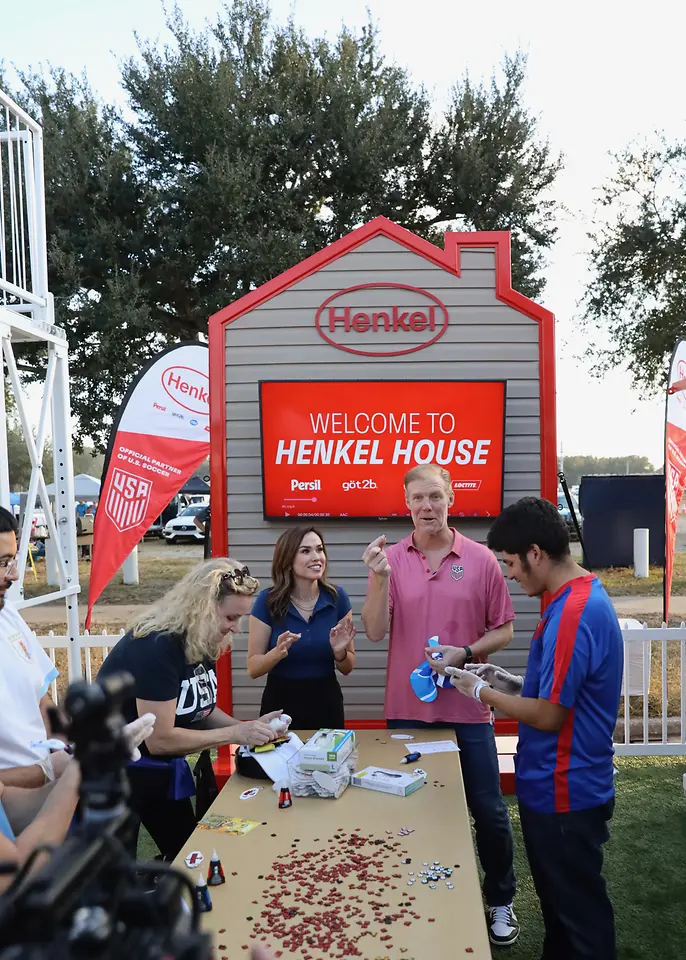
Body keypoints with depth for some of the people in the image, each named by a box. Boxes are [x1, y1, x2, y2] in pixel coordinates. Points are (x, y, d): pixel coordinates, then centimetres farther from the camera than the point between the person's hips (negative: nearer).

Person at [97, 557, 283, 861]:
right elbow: (159, 739, -30)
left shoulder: (203, 642, -4)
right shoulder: (158, 646, -31)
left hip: (161, 767, 9)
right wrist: (236, 734, -27)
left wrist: (249, 727, -11)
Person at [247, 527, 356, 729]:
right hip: (280, 703, -1)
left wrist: (339, 652, -19)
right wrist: (277, 653, -26)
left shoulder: (337, 597, -7)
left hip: (326, 704, 2)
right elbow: (253, 669, -7)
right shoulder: (268, 601, -11)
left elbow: (347, 668, 2)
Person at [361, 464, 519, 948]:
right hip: (408, 708, 1)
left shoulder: (481, 559, -3)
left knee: (489, 810, 9)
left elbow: (503, 631, 2)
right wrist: (379, 577, -22)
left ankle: (501, 902, 32)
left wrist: (464, 653, -14)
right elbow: (375, 632, -9)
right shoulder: (391, 558, -2)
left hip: (467, 709, 0)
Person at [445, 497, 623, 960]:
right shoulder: (585, 595, 5)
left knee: (579, 909, 9)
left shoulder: (572, 614, -27)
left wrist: (482, 692, -11)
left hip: (564, 793, -10)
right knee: (560, 899, 24)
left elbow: (548, 714, -24)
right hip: (559, 785, 10)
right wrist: (514, 683, 6)